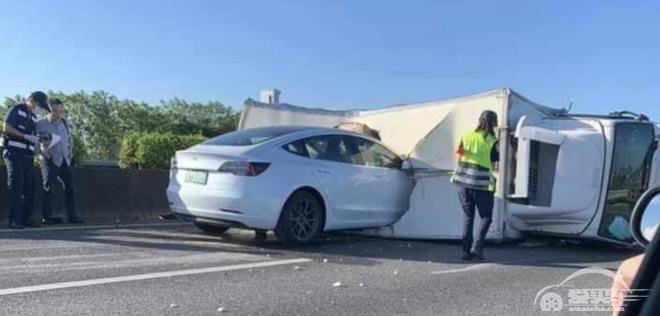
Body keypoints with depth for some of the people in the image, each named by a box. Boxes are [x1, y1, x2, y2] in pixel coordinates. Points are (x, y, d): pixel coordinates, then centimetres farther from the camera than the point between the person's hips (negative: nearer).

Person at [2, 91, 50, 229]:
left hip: (28, 156, 7)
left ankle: (25, 218, 7)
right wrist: (26, 136, -16)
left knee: (29, 187, 3)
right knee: (16, 186, -9)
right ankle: (14, 219, -7)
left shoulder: (33, 117, 21)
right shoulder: (16, 109, -1)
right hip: (14, 153, -7)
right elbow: (6, 128, -13)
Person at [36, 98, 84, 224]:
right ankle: (46, 217, 1)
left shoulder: (64, 122, 12)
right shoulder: (41, 123, -6)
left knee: (70, 186, 4)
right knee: (48, 188, -4)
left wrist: (71, 153, 14)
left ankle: (72, 216, 9)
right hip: (51, 160, -5)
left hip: (65, 160, 6)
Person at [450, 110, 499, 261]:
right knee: (486, 217, 11)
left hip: (463, 181, 4)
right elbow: (493, 164, -2)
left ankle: (467, 250, 10)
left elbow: (459, 158, 9)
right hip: (481, 183, -4)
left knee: (468, 217, 12)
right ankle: (477, 246, -5)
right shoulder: (492, 141, -6)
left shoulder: (467, 136, 5)